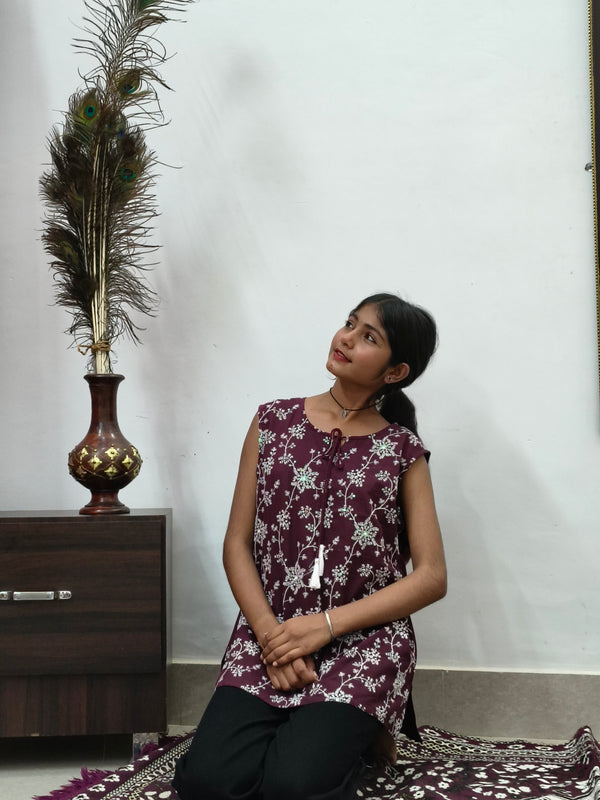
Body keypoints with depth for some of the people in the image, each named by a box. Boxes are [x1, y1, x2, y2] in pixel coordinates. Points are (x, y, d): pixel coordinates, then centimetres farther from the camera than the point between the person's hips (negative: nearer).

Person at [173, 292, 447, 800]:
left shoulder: (402, 451, 5)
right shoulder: (273, 422, 9)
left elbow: (431, 577, -1)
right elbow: (237, 544, 7)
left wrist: (326, 625, -11)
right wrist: (269, 631, -9)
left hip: (364, 641, -2)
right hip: (268, 634, 2)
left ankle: (345, 742, 7)